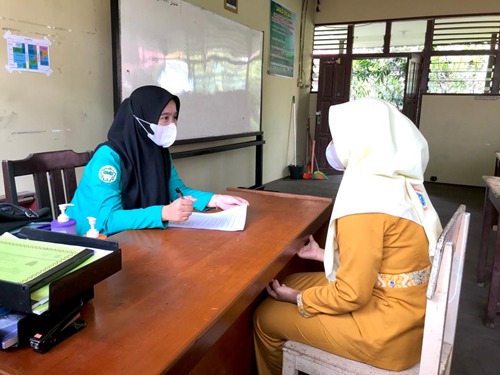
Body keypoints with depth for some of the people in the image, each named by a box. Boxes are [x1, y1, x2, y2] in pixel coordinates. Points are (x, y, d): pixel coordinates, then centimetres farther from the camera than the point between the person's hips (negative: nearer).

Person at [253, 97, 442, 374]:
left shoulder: (365, 197, -27)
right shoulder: (400, 180, 1)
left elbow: (353, 294, -24)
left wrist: (299, 299, -8)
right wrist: (326, 255, 17)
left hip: (385, 328, -9)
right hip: (405, 310, 9)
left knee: (266, 316, 3)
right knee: (290, 282, 18)